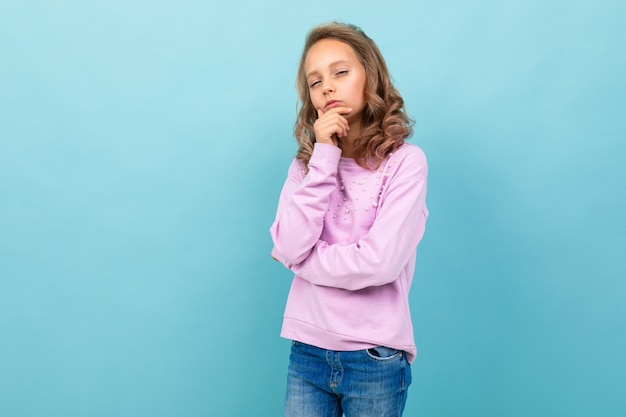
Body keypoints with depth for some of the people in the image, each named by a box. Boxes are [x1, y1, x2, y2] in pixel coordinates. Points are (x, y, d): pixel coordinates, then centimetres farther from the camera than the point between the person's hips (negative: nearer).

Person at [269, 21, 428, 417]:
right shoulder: (306, 163, 4)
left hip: (375, 357, -3)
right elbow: (290, 247, -10)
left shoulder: (406, 161, -10)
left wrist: (303, 259, -8)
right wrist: (324, 157, -13)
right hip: (307, 350, 3)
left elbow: (380, 263, -20)